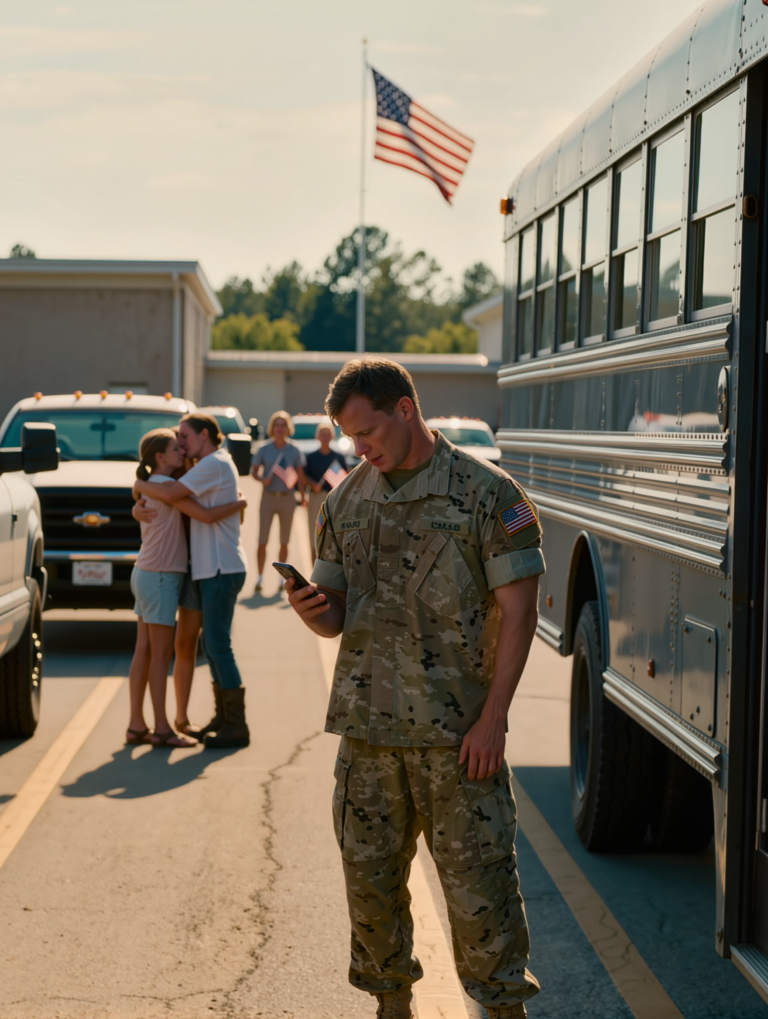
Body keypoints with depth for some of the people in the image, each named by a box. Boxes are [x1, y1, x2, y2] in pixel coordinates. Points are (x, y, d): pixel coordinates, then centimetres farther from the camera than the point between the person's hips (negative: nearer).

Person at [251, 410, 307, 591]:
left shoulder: (294, 451, 2)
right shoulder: (264, 449, 0)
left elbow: (300, 475, 5)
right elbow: (254, 470, 5)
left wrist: (302, 495, -5)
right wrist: (262, 479, -16)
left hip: (287, 497, 1)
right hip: (268, 496, -1)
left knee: (284, 542, 8)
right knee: (262, 540, -5)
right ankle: (260, 577, 1)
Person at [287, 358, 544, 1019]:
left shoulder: (487, 494, -5)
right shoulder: (346, 502, 10)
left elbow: (519, 611, -7)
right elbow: (334, 619, 14)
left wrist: (492, 718, -12)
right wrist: (309, 608, -11)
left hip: (458, 732, -4)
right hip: (368, 724, 5)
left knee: (477, 878, -2)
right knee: (370, 878, 9)